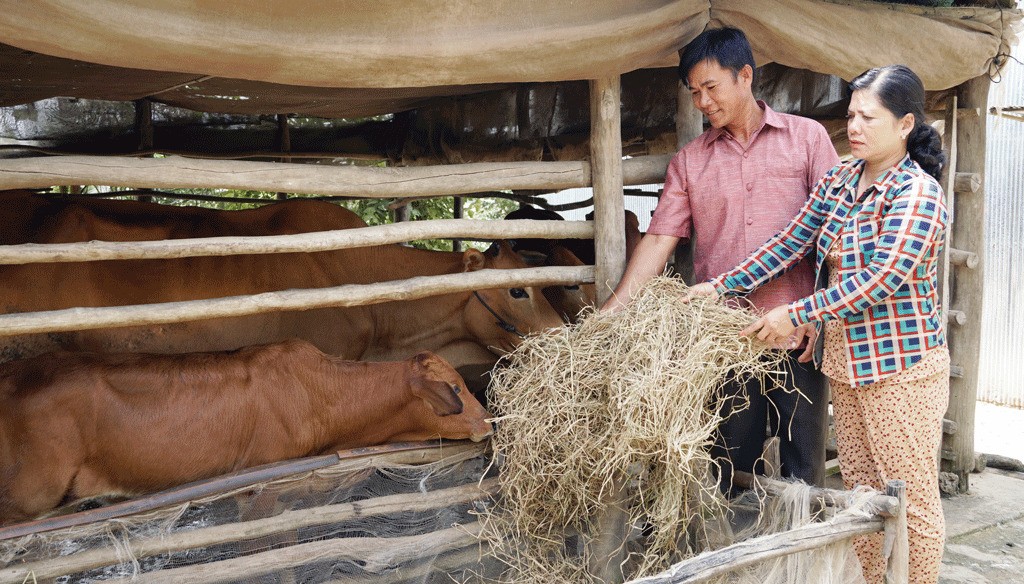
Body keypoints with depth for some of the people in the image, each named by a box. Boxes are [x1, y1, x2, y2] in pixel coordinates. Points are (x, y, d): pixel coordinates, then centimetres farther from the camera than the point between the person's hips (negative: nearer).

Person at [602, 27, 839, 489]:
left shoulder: (807, 138, 5)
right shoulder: (689, 161, 10)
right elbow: (659, 240, 4)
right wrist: (614, 309, -6)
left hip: (797, 333, -1)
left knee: (803, 465, 8)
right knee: (729, 465, 7)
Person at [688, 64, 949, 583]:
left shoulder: (917, 193, -16)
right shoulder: (838, 180, 7)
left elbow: (878, 280, -22)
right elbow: (791, 243, 5)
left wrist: (796, 316, -19)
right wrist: (721, 286, -2)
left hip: (900, 366, -7)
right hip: (846, 360, 7)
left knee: (912, 499, 4)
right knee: (860, 489, 16)